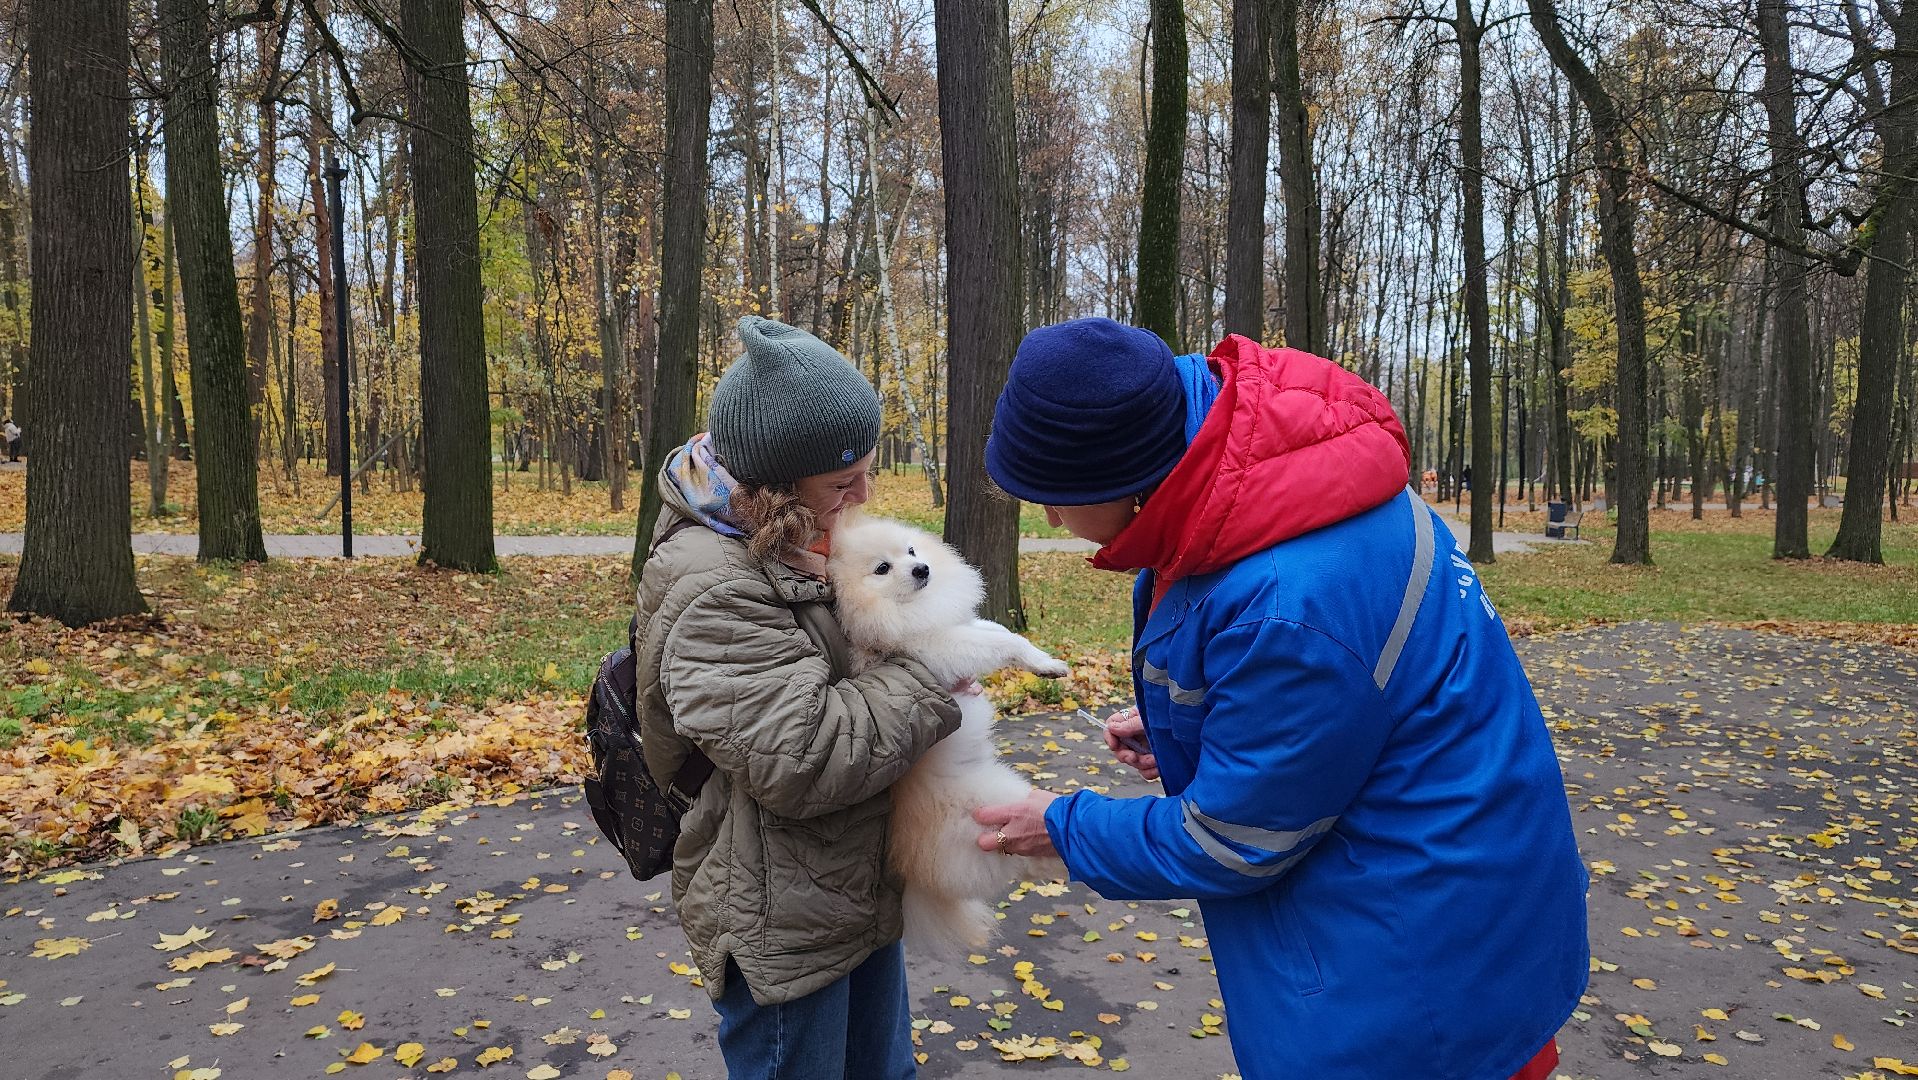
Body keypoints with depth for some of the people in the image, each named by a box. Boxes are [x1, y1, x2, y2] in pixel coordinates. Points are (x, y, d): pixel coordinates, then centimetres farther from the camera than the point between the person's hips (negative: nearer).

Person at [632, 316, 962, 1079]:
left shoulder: (795, 544, 4)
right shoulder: (709, 589, -26)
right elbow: (801, 758, -31)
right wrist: (929, 687, -19)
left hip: (859, 890, 9)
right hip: (782, 924, -9)